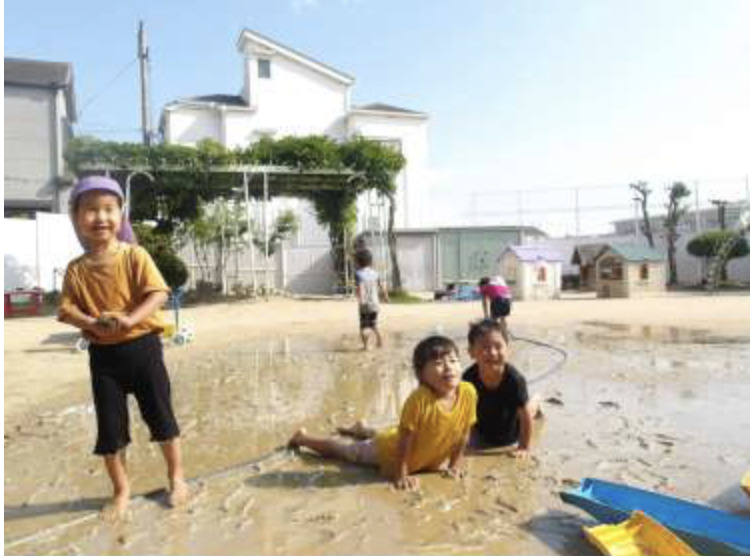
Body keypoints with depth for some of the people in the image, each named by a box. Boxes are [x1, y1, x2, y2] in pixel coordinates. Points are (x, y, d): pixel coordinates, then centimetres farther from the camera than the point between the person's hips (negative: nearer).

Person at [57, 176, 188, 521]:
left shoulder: (134, 256, -8)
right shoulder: (76, 269, 0)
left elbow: (158, 294, -15)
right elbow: (67, 309, -1)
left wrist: (130, 319, -28)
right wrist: (92, 322, -20)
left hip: (141, 346, -2)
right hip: (102, 354, 3)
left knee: (160, 415, 8)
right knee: (109, 426, 9)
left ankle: (176, 477, 29)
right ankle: (121, 491, 28)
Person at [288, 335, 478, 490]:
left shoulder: (468, 392, -26)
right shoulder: (419, 398, -40)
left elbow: (464, 431, -10)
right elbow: (405, 436, -30)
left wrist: (455, 464, -4)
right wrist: (401, 475, -23)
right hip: (388, 449, -5)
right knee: (343, 450, 18)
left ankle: (361, 429, 65)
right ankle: (302, 437, 42)